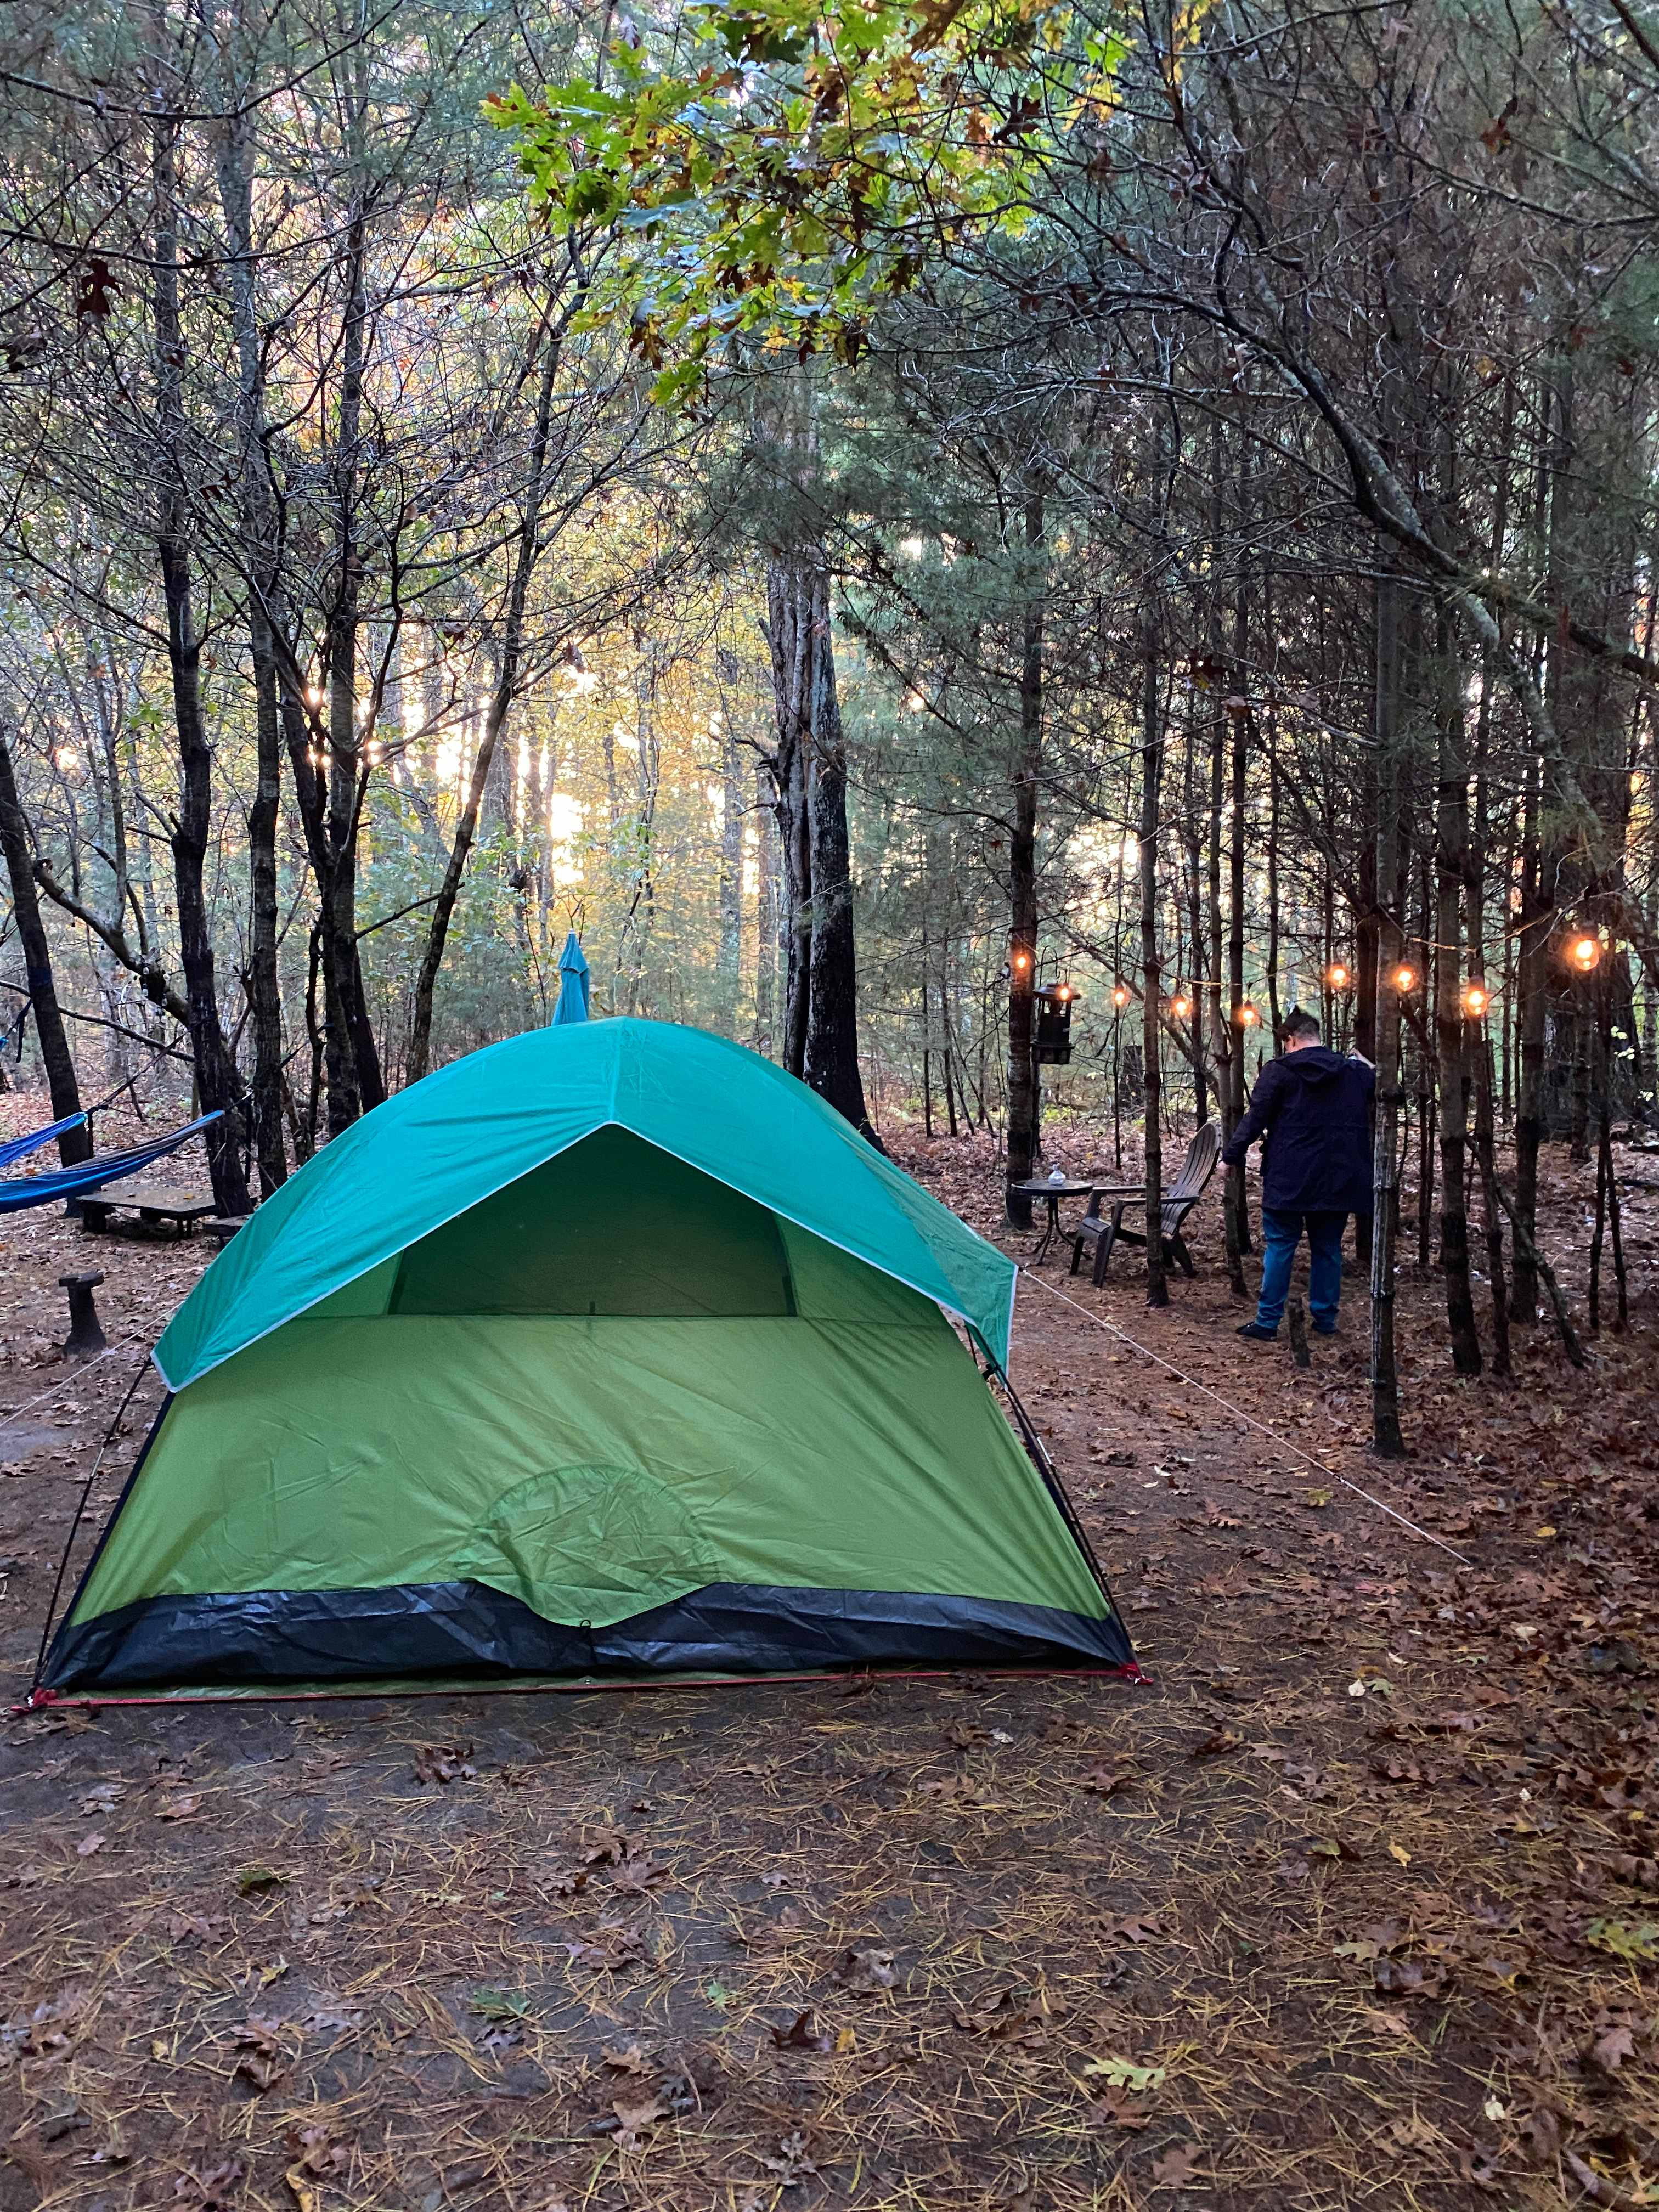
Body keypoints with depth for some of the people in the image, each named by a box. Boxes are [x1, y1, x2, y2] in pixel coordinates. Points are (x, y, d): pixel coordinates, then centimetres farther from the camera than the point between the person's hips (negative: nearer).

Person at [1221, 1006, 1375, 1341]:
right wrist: (1371, 1070, 37)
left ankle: (1268, 1321, 3)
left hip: (1288, 1179, -4)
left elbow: (1255, 1119, -9)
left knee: (1279, 1247, 3)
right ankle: (1325, 1319, 16)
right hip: (1337, 1181, 4)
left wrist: (1232, 1155, 0)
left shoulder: (1278, 1071, -7)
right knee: (1327, 1249, 12)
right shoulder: (1356, 1072, 6)